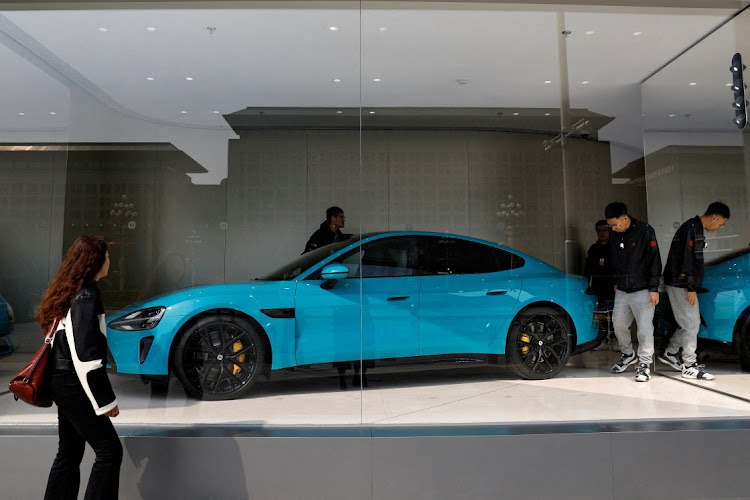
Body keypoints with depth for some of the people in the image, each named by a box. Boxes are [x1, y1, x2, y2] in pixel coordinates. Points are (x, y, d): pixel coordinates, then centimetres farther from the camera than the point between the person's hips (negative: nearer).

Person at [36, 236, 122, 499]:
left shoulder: (68, 292, 11)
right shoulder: (87, 296, -18)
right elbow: (86, 355, -23)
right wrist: (105, 400, -18)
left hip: (62, 380, 10)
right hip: (73, 383, -10)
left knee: (69, 452, 17)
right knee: (109, 450, -5)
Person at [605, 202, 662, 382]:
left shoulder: (645, 231, -11)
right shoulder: (614, 235, 6)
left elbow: (655, 261, -11)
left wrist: (654, 289, -12)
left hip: (642, 291, -6)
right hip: (622, 291, 6)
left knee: (644, 327, -4)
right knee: (619, 324, 10)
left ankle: (644, 363, 9)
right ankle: (628, 354, 31)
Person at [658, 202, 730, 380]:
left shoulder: (696, 229, 16)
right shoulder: (691, 229, -16)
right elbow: (686, 260, -21)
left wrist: (692, 287, 19)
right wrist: (691, 289, -20)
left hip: (685, 285, 10)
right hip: (680, 285, -10)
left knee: (691, 323, 14)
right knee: (691, 324, -6)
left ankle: (669, 353, 24)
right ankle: (689, 366, 1)